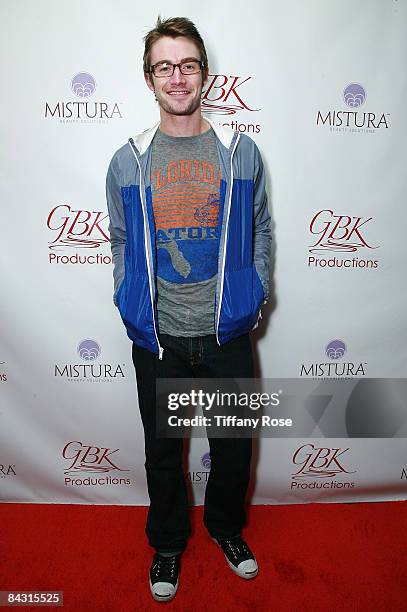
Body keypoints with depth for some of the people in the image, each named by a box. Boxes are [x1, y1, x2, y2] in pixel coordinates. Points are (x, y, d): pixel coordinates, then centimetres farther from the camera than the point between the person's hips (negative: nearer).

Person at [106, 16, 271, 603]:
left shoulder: (241, 152, 0)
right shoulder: (127, 162, 0)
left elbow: (260, 231, 6)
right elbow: (121, 242, 7)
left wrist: (254, 297, 1)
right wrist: (130, 305, 2)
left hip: (228, 334, 1)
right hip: (158, 338, 0)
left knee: (234, 444, 16)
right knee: (163, 449, 16)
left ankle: (227, 526, 47)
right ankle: (168, 542, 43)